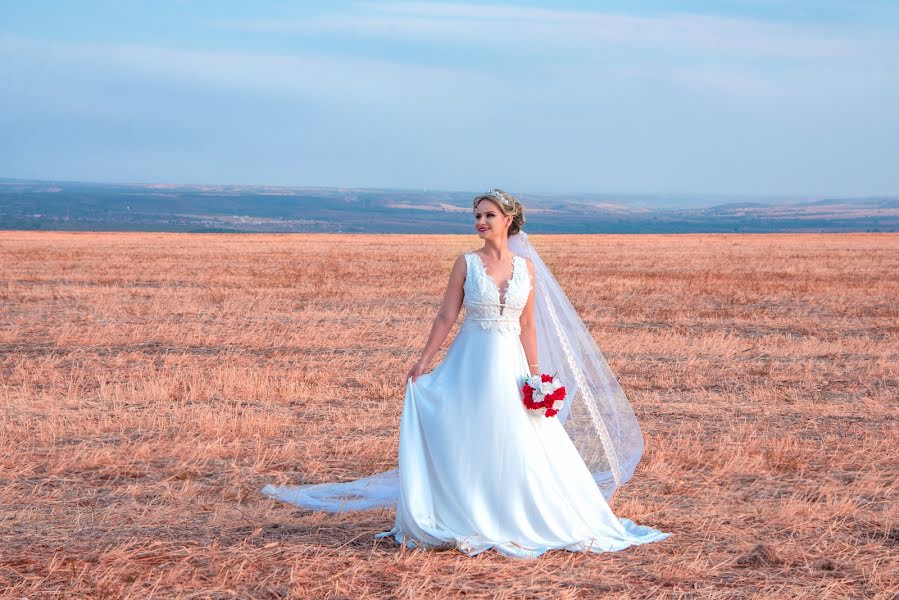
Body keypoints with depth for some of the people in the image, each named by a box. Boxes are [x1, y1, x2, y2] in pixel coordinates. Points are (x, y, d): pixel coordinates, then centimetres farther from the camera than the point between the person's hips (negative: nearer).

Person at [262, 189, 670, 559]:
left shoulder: (527, 266, 5)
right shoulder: (467, 263, -1)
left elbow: (528, 325, 8)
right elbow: (446, 317, 0)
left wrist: (535, 372, 4)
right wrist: (423, 361, -5)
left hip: (510, 365, 2)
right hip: (471, 364, -2)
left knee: (520, 448, 3)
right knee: (466, 444, 0)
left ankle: (518, 523, 15)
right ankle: (469, 523, 10)